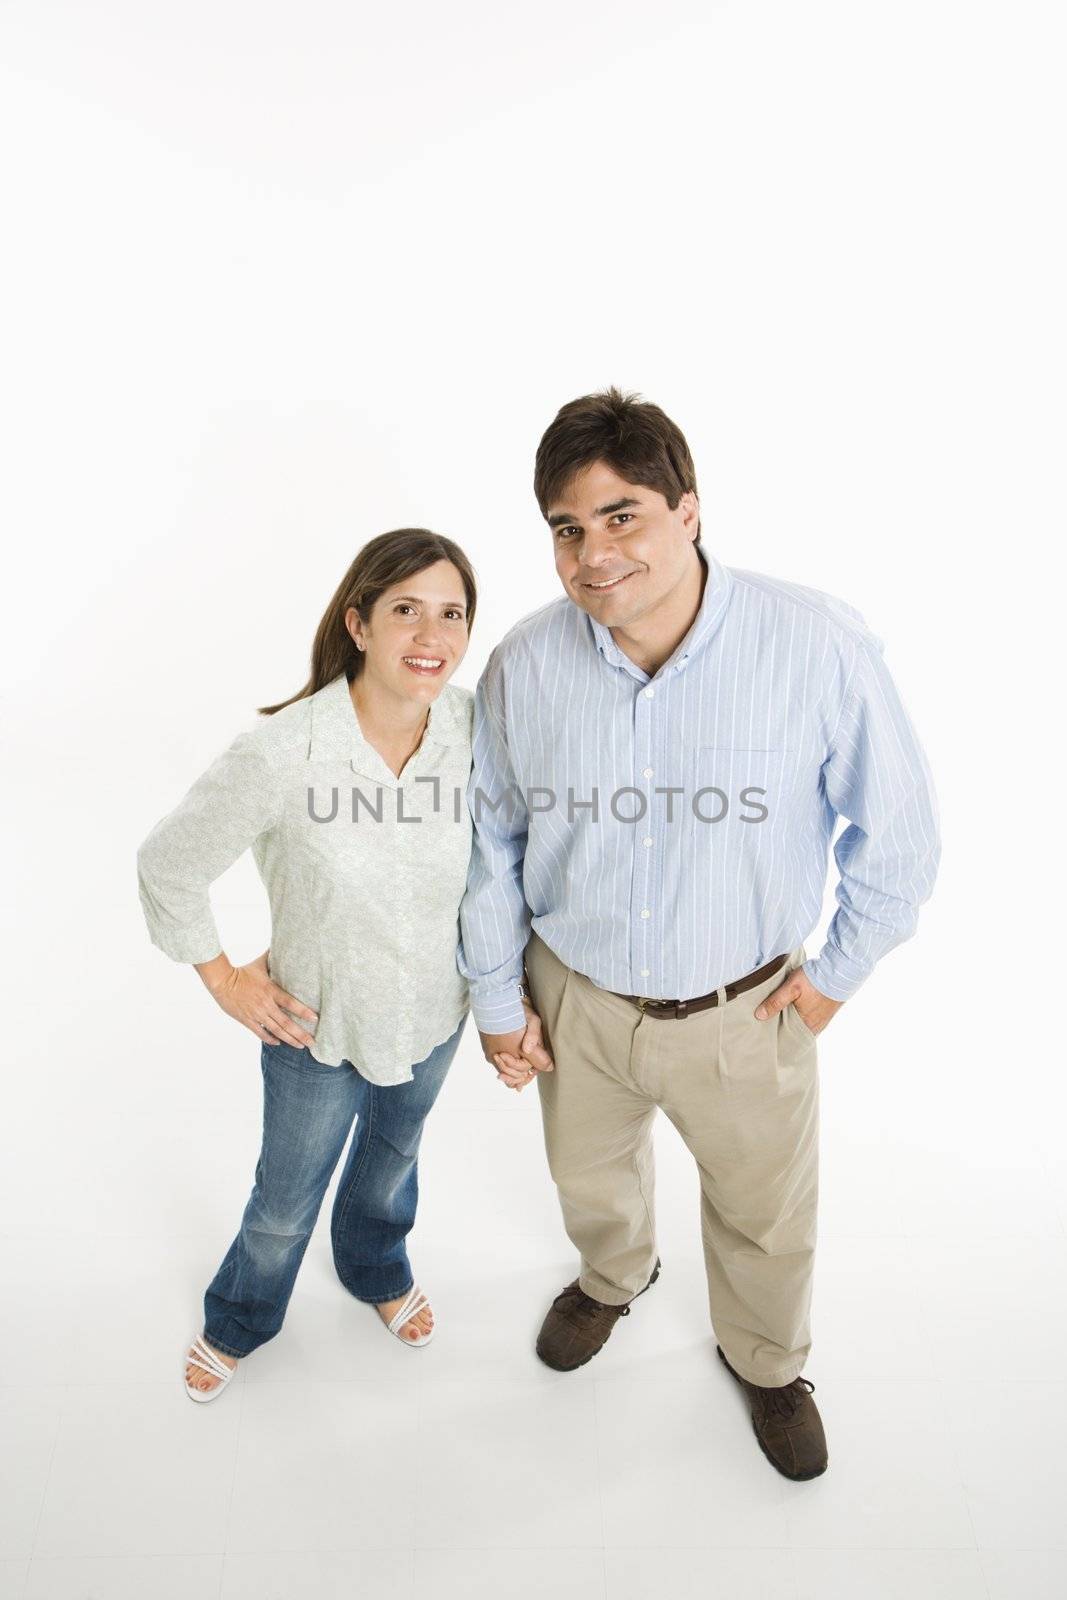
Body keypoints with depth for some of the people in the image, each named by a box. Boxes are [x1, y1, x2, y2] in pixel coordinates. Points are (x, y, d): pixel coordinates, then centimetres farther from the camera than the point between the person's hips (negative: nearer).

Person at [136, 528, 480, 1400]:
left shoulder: (474, 728, -21)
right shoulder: (280, 754, -32)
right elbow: (167, 867, -16)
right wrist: (223, 978, -9)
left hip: (434, 1010, 3)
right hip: (317, 1027, -3)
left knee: (393, 1161, 31)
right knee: (286, 1203, 21)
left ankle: (377, 1270, 65)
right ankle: (238, 1320, 55)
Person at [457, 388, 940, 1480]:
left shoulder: (818, 646, -26)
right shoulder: (525, 665, -17)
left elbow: (893, 824, -11)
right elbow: (492, 837, -2)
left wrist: (842, 969, -5)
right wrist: (498, 994, 3)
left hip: (745, 1011, -2)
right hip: (576, 998, 2)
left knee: (766, 1216, 22)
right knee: (589, 1179, 29)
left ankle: (766, 1362, 56)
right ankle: (613, 1280, 66)